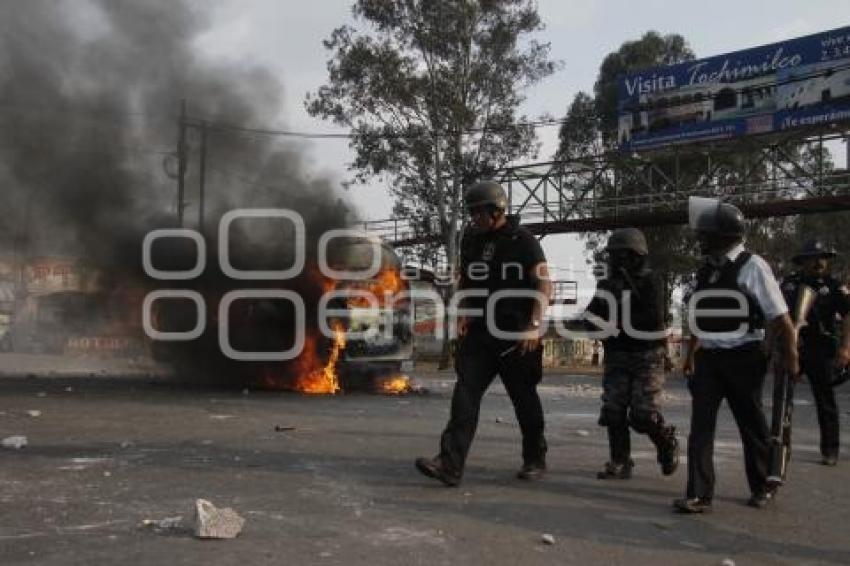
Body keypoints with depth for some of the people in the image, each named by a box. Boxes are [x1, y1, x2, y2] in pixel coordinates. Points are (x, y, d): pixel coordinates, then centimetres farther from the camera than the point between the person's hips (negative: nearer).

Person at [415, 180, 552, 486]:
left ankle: (535, 460, 25)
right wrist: (462, 315, 8)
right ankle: (450, 463, -15)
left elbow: (544, 285, -11)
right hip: (479, 332, 5)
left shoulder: (522, 240, -6)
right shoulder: (471, 239, 11)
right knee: (466, 392, -9)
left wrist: (534, 325, -21)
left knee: (524, 398, 8)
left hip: (516, 335, -4)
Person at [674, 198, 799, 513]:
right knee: (700, 426, -2)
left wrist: (790, 356, -8)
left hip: (744, 360, -5)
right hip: (709, 360, 6)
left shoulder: (752, 267, -11)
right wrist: (691, 355, 21)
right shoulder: (706, 271, 9)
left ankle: (762, 487, 29)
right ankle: (699, 496, 0)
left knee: (752, 426, 10)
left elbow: (780, 317, -10)